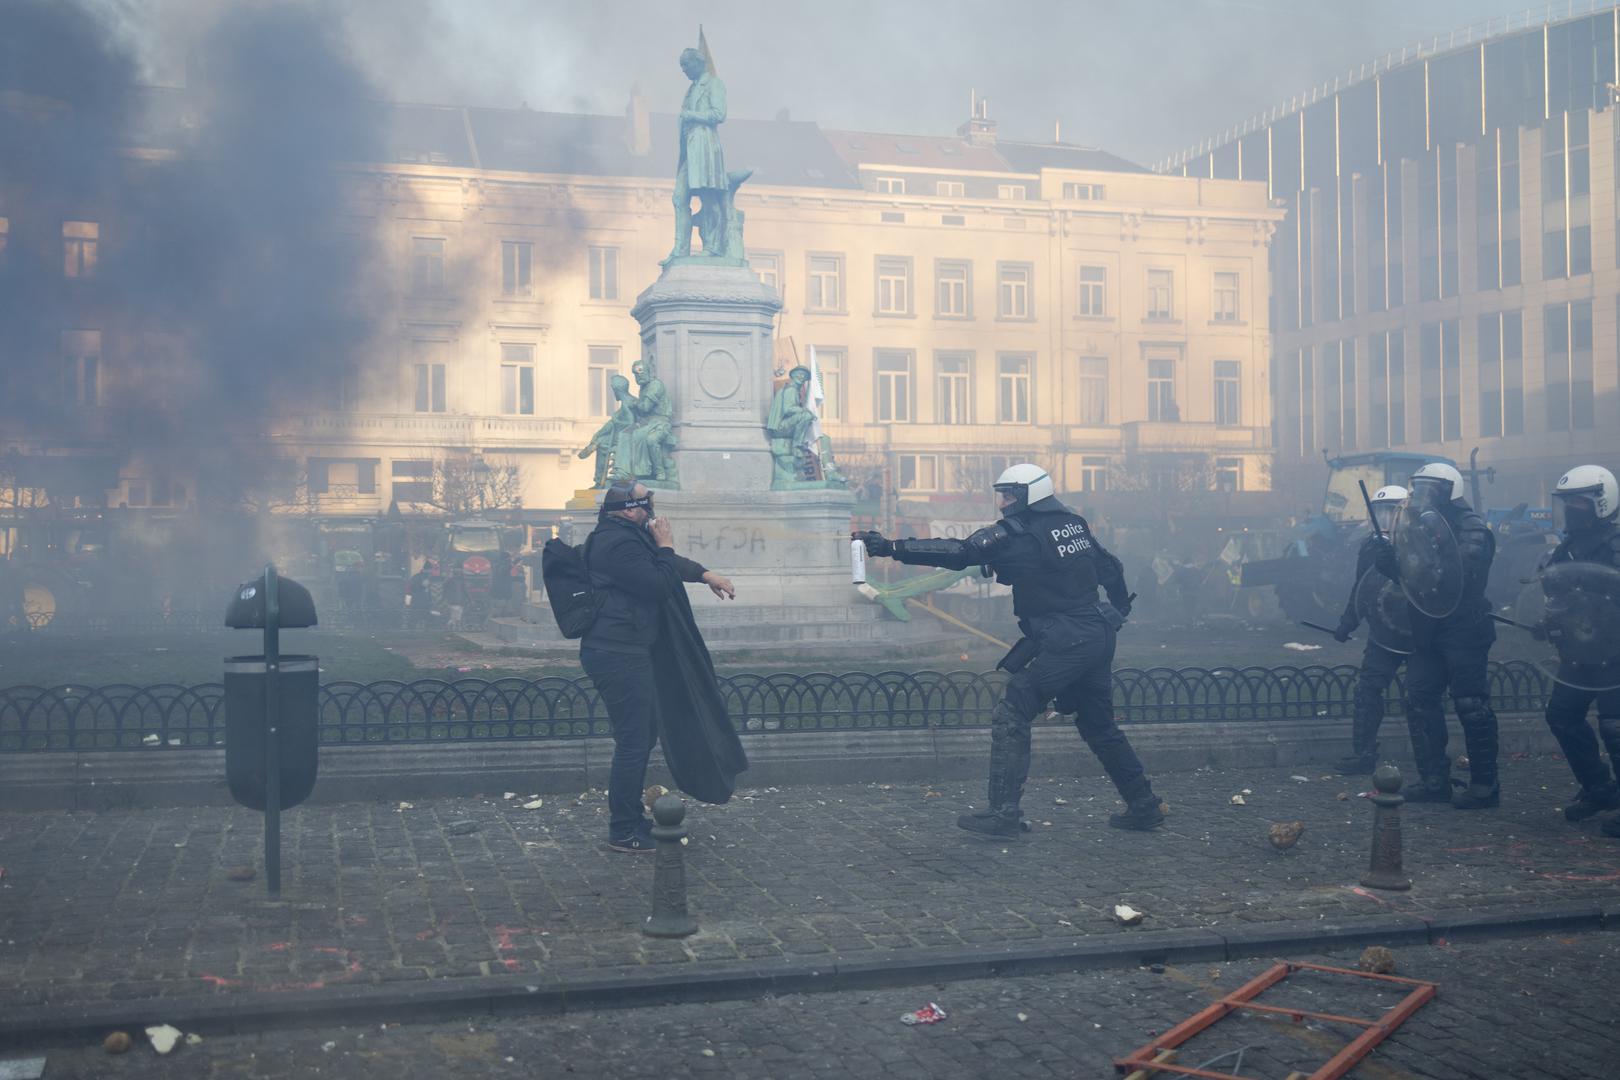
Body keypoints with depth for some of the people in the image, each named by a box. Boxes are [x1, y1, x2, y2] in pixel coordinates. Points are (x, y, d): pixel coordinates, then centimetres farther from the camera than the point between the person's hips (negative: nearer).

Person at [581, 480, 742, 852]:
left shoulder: (625, 536, 15)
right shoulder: (619, 543, -19)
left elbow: (664, 566, 29)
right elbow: (658, 585, -21)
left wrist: (704, 574, 24)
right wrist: (665, 548, -9)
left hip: (624, 651, 11)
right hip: (619, 654, -11)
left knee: (643, 733, 20)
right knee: (633, 741, -5)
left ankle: (629, 817, 30)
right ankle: (623, 832, 3)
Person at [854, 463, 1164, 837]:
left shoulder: (1017, 534, -11)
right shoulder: (1074, 524, 11)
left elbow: (956, 553, -17)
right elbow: (1110, 569, 19)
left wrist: (889, 547, -17)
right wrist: (1120, 611, 33)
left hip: (1064, 643, -8)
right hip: (1099, 638, 8)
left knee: (1011, 717, -5)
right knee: (1099, 725, 21)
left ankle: (1004, 812, -10)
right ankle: (1144, 806, 27)